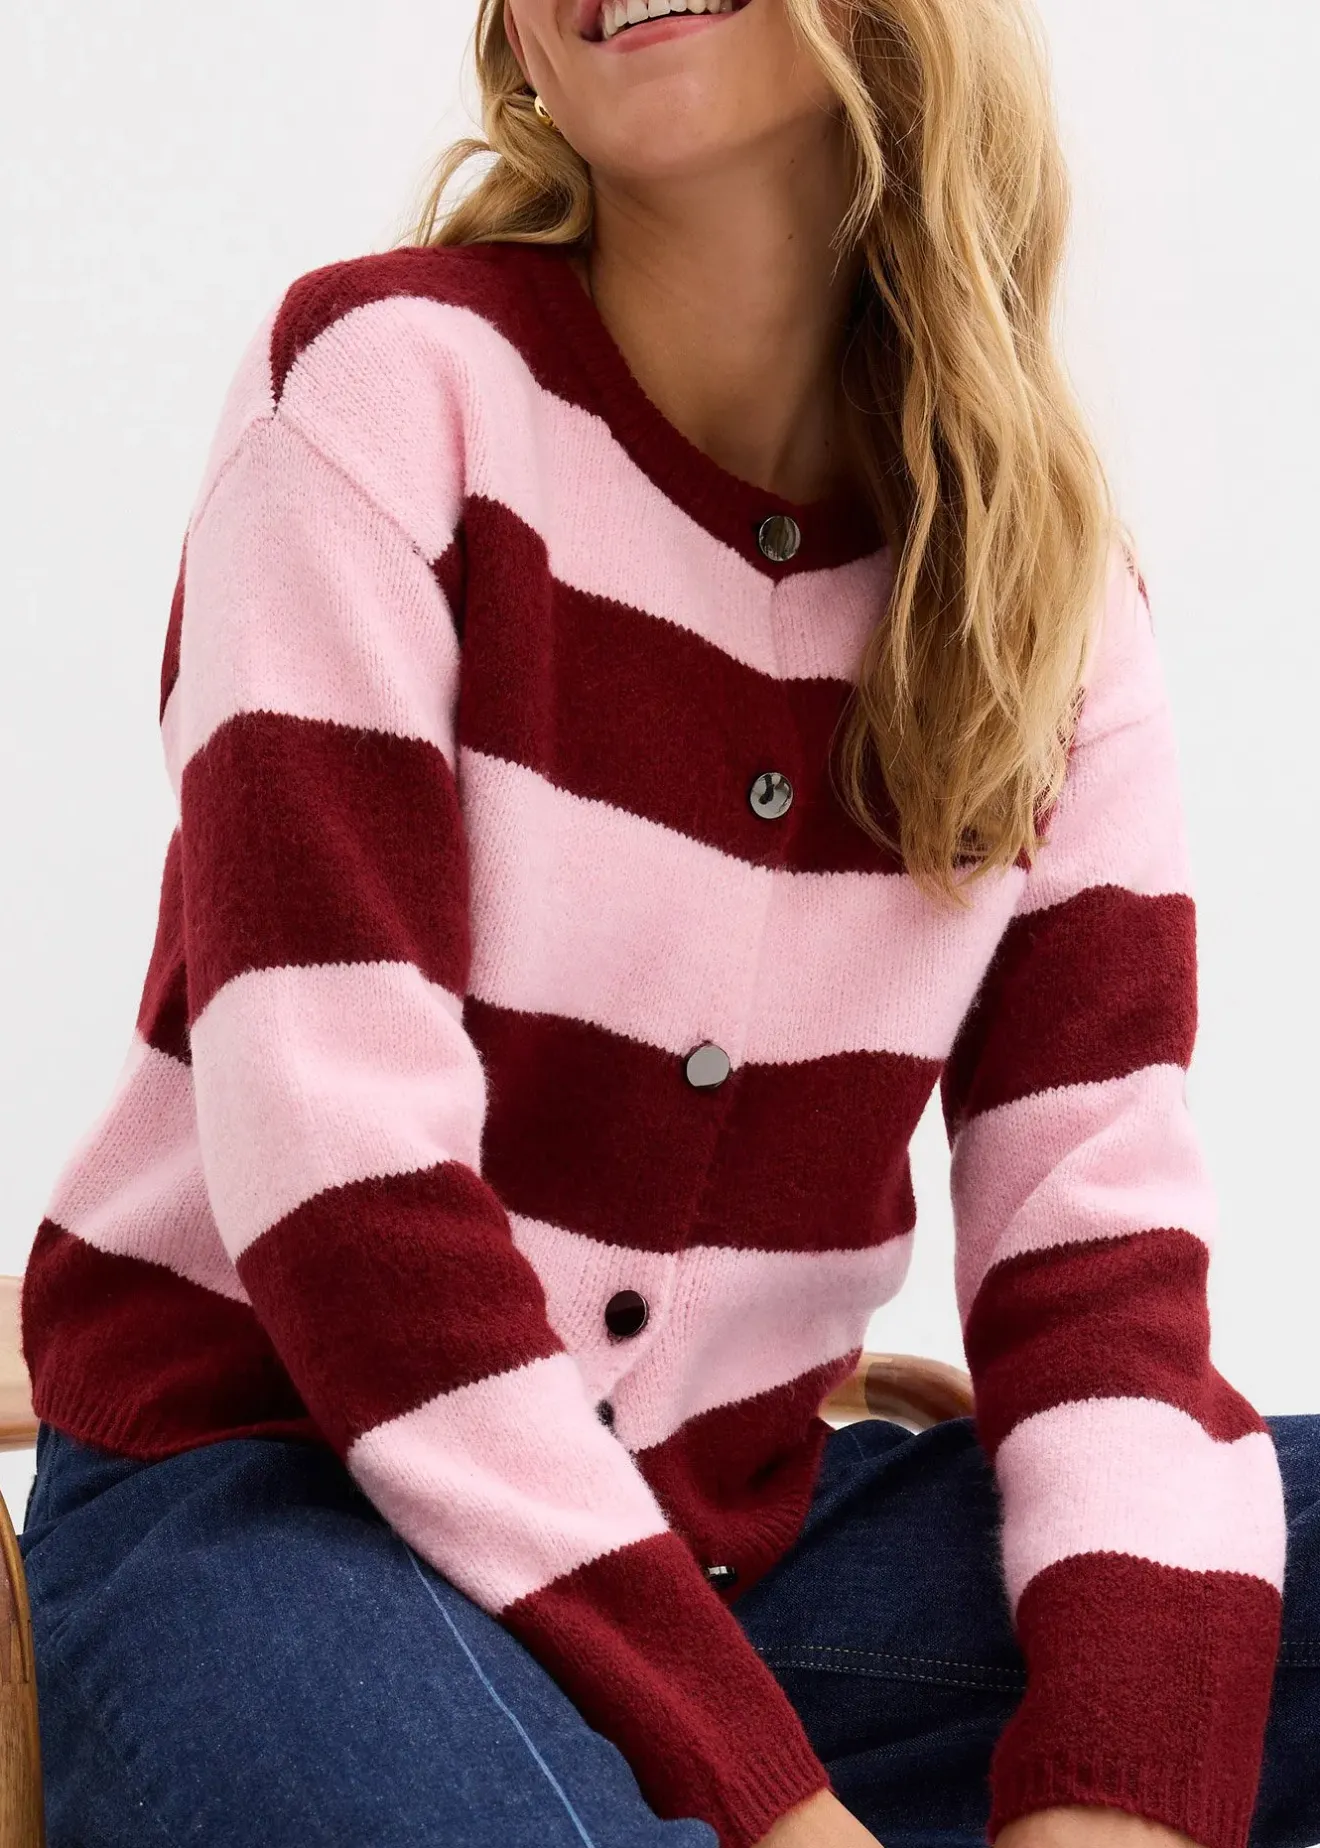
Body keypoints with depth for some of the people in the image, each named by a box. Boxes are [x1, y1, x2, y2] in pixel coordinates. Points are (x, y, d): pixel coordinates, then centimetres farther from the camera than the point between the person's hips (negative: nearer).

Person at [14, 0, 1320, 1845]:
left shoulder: (1047, 564, 4)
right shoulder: (389, 376, -10)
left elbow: (1090, 1204, -4)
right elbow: (333, 1149, -18)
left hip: (739, 1518, 5)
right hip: (265, 1473, -5)